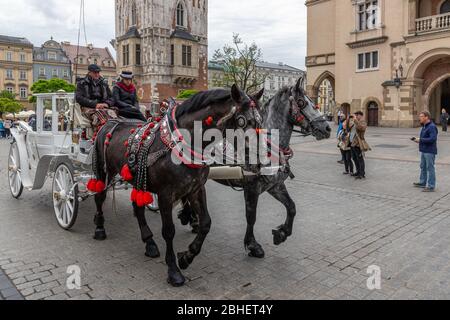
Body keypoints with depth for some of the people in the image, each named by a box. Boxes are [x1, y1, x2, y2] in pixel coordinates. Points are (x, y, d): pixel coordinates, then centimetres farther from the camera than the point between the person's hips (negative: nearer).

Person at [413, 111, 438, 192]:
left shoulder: (432, 127, -16)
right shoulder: (424, 126, 13)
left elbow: (432, 139, -25)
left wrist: (420, 140, -19)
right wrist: (417, 139, 4)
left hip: (430, 152, -9)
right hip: (423, 151, 9)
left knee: (430, 168, -3)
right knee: (423, 167, 17)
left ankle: (431, 186, 3)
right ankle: (422, 183, 28)